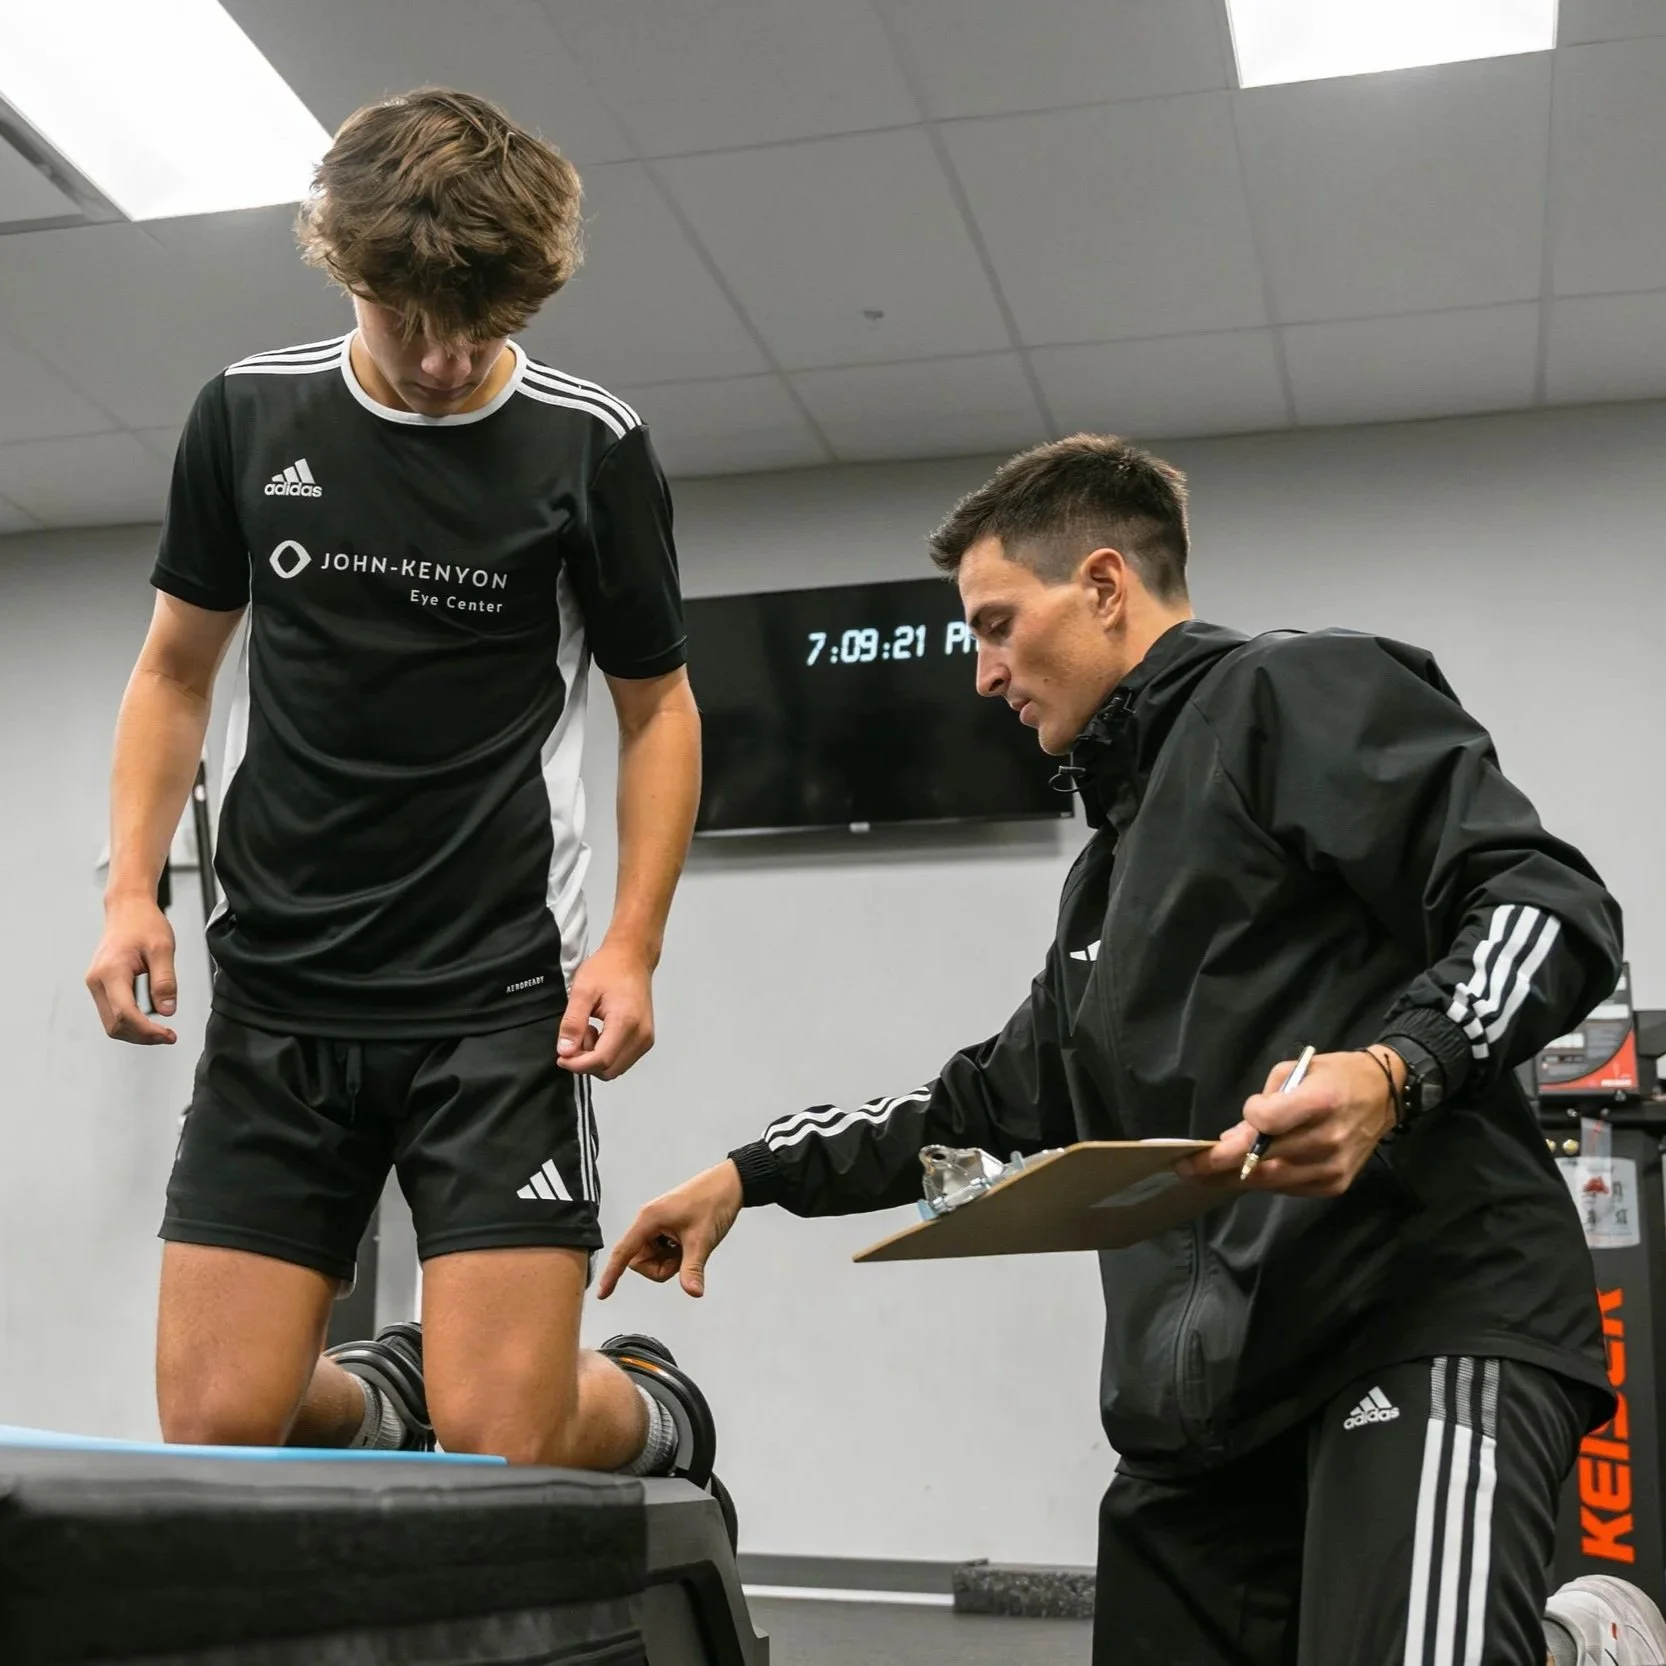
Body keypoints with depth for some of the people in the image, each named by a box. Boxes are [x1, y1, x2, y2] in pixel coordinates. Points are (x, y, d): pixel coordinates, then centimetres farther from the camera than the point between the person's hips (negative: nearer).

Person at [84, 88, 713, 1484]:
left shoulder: (591, 448, -3)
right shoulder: (247, 415, 5)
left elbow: (659, 707, 6)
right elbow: (176, 670, 15)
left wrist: (633, 947, -6)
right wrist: (132, 886, 2)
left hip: (498, 1003, -3)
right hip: (275, 1000, 3)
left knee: (505, 1445, -7)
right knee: (216, 1433, -2)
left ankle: (651, 1407, 27)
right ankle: (382, 1394, 30)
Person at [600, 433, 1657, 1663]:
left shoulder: (1299, 695, 1)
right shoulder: (1117, 857, 27)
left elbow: (1549, 903, -10)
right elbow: (999, 1102, 32)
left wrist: (1395, 1070, -28)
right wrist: (757, 1172, 27)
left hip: (1432, 1328, -8)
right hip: (1210, 1387, 9)